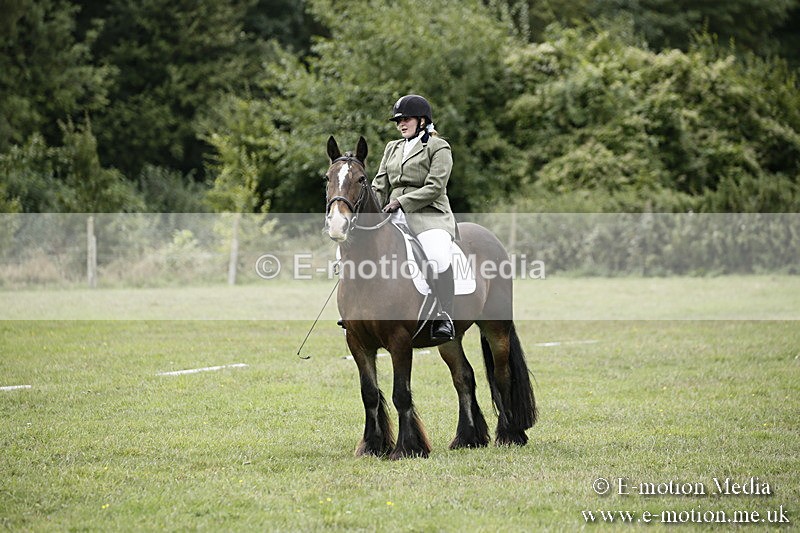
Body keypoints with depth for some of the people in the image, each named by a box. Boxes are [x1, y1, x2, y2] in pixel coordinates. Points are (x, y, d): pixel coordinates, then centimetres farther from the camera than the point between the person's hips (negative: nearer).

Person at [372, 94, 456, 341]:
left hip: (429, 215, -7)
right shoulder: (392, 148, 22)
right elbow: (380, 185, 16)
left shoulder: (438, 147, 2)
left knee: (437, 257, -34)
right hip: (395, 218, 7)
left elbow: (434, 187, -9)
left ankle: (443, 319, -36)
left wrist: (401, 201, -17)